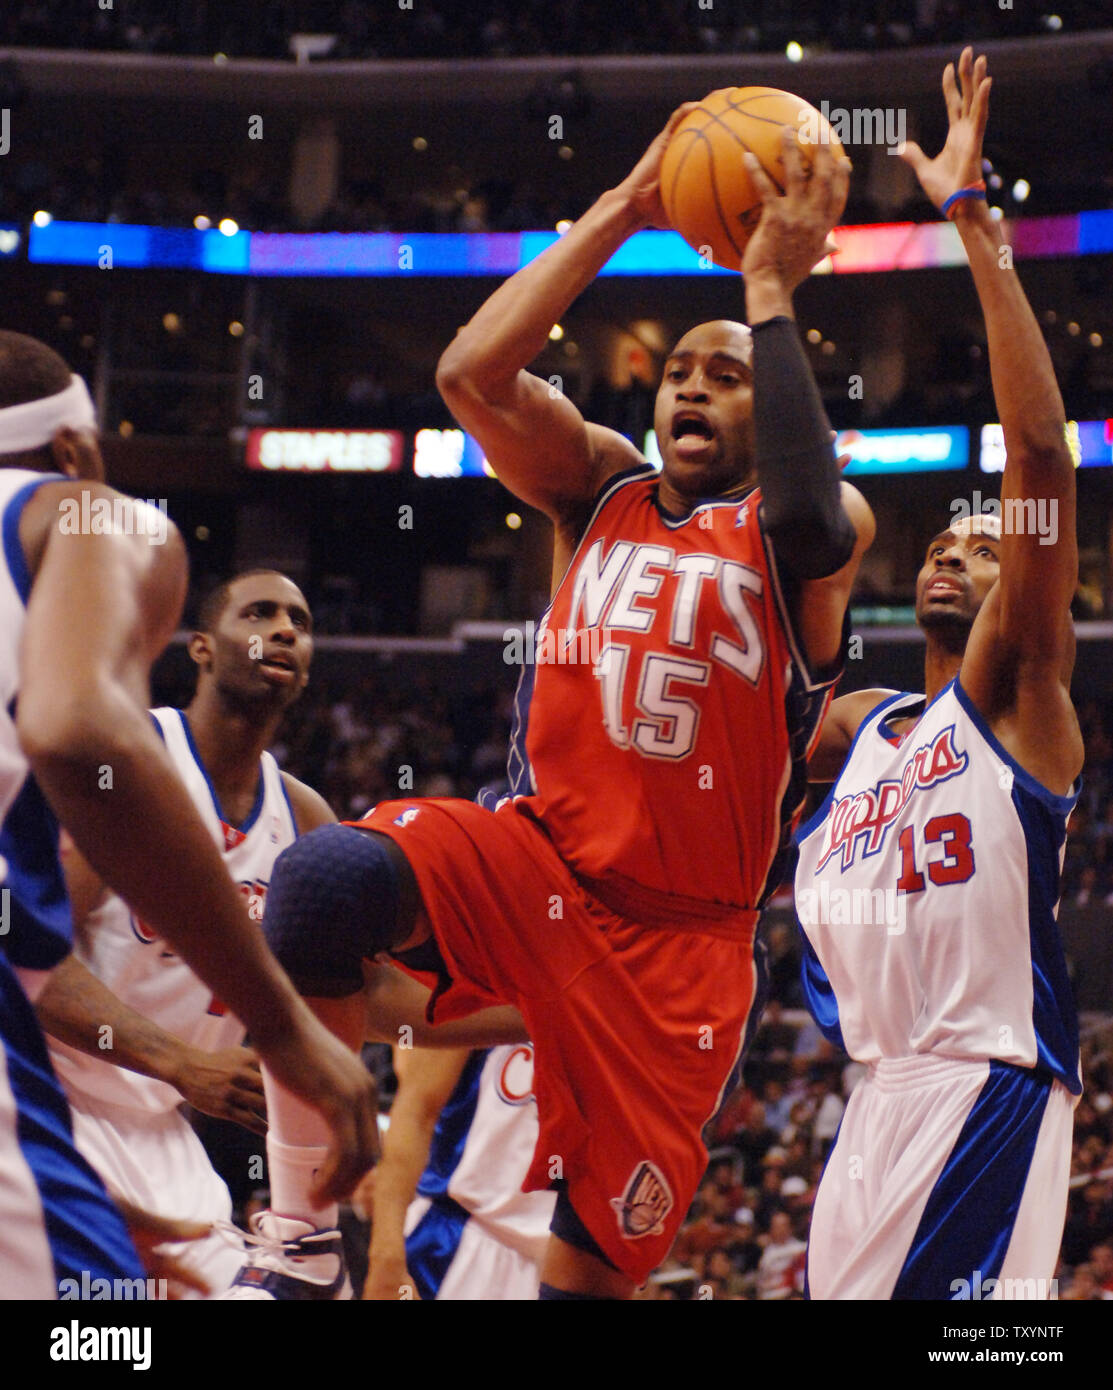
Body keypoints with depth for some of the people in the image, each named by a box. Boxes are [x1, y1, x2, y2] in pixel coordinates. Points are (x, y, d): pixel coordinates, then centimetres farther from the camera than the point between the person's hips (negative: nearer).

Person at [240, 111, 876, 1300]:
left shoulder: (804, 528, 3)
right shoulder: (599, 487, 12)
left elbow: (805, 521, -25)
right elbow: (470, 373, -5)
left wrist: (771, 297, -19)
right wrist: (622, 215, -6)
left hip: (679, 942, -1)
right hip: (531, 867, 1)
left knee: (596, 1259, 2)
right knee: (329, 878, -32)